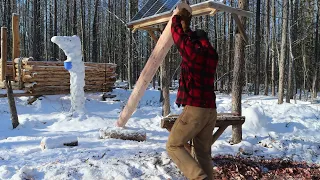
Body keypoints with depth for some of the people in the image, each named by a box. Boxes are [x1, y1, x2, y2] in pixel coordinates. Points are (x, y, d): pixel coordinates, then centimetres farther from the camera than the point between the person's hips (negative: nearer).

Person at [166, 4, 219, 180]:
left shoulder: (192, 51, -7)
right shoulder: (212, 54, 13)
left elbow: (179, 35, 10)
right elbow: (191, 37, 30)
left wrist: (177, 16, 27)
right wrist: (186, 21, 39)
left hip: (194, 109, -7)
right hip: (210, 110, 7)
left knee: (173, 146, 4)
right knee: (203, 152, 12)